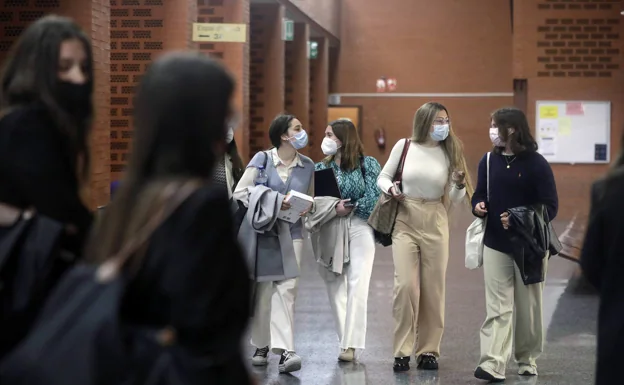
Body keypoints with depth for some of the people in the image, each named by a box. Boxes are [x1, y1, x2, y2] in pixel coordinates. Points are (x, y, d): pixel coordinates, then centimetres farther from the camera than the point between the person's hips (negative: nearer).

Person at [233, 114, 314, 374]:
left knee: (286, 289, -10)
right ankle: (261, 346, 20)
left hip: (291, 233, 2)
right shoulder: (263, 159, -2)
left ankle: (284, 351, -15)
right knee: (262, 290, 4)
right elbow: (240, 192, -7)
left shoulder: (307, 165, 8)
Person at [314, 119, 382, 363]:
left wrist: (348, 209, -8)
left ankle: (350, 344, -9)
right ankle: (345, 341, 9)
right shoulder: (321, 168, 11)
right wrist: (333, 209, -14)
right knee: (336, 286, 2)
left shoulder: (368, 164, 2)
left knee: (357, 285, -9)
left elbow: (374, 198, -6)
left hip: (360, 228, -3)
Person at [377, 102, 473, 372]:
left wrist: (459, 185, -16)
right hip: (405, 221, -2)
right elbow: (383, 177, 9)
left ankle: (428, 350, 15)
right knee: (405, 286, -11)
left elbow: (455, 199, 5)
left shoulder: (449, 152, 3)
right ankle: (403, 351, -1)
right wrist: (391, 189, -11)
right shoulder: (404, 146, -1)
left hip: (435, 223, 2)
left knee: (433, 288, 4)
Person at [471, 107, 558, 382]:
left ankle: (527, 359, 26)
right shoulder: (489, 161, 4)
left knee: (528, 307, 10)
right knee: (497, 308, -5)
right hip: (496, 245, 2)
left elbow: (550, 207, -10)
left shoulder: (536, 164, -9)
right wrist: (479, 206, -12)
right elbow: (480, 195, 12)